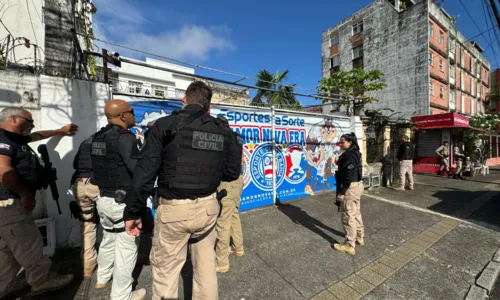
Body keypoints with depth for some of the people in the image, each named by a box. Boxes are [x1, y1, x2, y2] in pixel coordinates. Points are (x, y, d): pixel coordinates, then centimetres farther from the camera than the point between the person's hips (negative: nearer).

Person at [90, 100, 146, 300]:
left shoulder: (99, 137, 7)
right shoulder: (125, 137, -20)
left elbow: (102, 164, 13)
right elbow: (137, 168, -25)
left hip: (103, 197, 9)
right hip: (122, 200, -9)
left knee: (109, 239, 27)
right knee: (126, 247, 6)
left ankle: (102, 278, 48)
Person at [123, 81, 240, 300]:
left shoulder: (165, 125, -8)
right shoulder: (222, 130, 2)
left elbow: (145, 172, -10)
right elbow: (233, 172, 6)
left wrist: (133, 211, 0)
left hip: (174, 209, -3)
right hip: (207, 207, 4)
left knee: (165, 269, 18)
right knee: (205, 265, 22)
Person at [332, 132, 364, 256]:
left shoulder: (349, 155, -20)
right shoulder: (354, 154, 11)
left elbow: (348, 176, -24)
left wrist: (341, 192, -21)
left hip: (351, 187, -11)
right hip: (357, 185, 11)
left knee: (348, 215, -1)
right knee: (355, 212, 22)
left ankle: (349, 245, 10)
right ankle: (359, 237, 39)